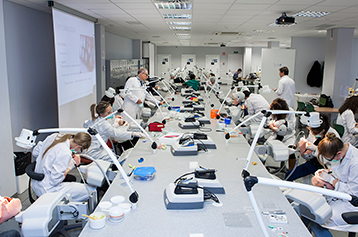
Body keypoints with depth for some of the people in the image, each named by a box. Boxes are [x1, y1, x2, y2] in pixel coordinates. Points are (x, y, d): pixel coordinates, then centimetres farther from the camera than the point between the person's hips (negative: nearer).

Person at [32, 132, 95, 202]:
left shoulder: (54, 136, -2)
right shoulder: (65, 154, -27)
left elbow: (35, 152, 12)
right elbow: (55, 180, -23)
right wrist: (71, 165, -12)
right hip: (48, 191, -9)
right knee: (91, 190, -8)